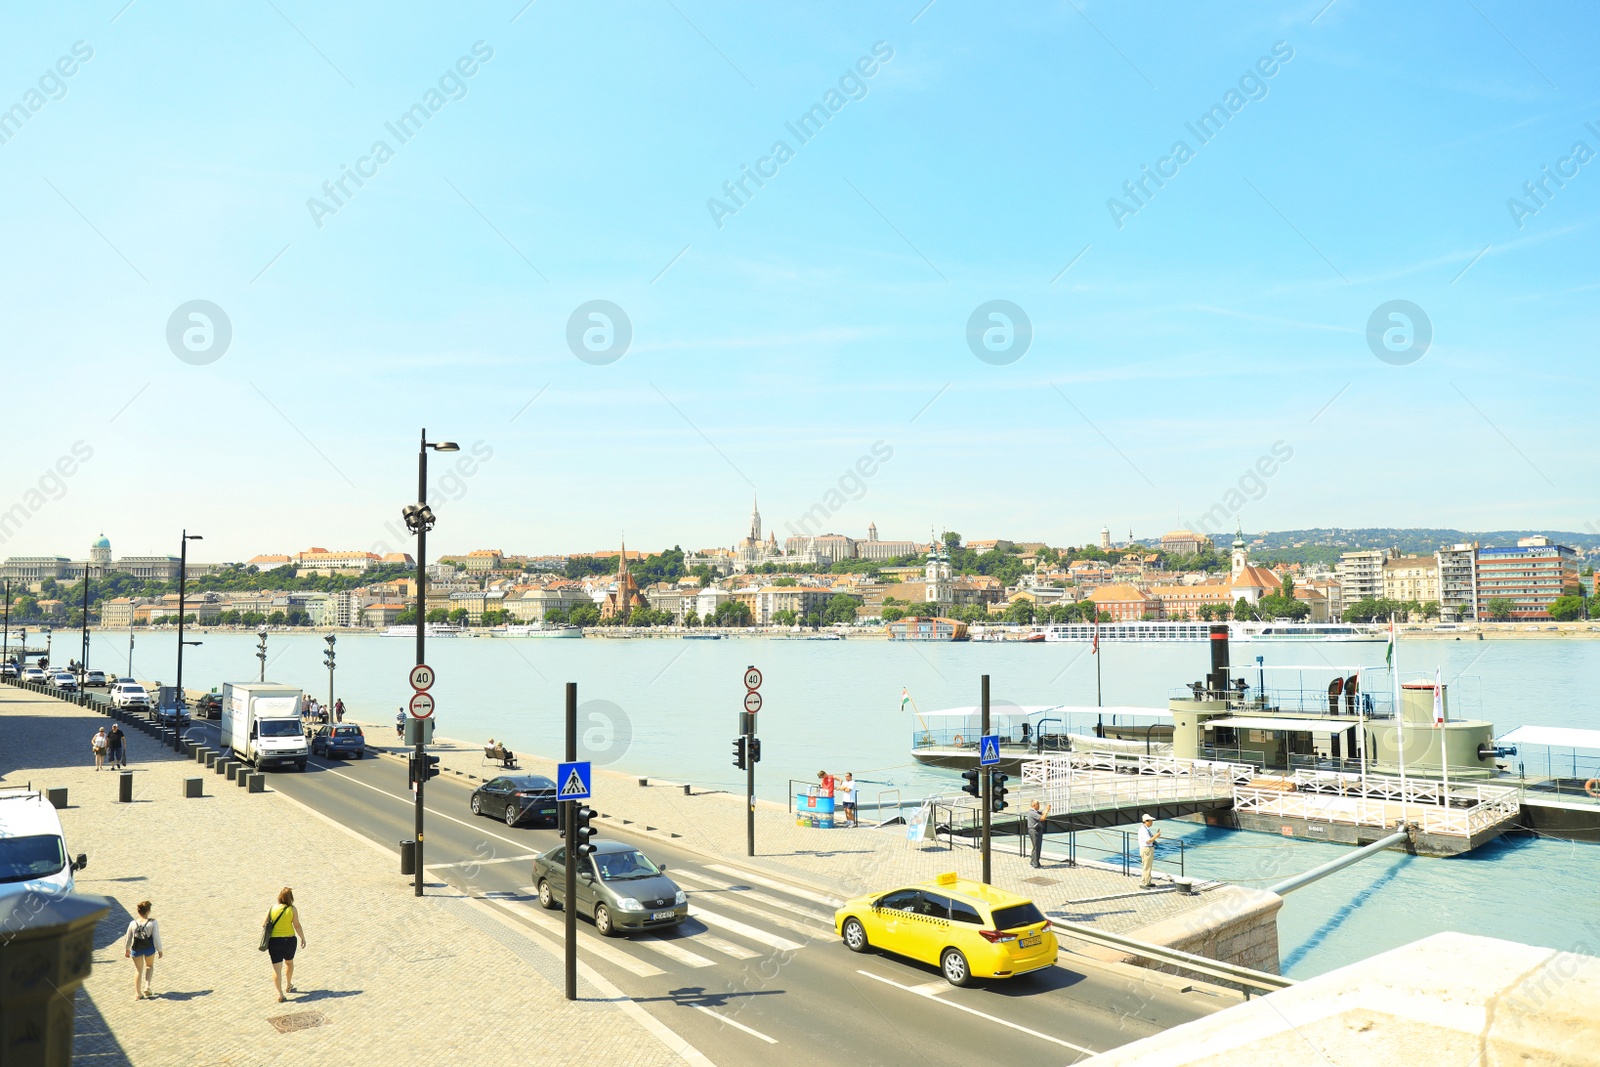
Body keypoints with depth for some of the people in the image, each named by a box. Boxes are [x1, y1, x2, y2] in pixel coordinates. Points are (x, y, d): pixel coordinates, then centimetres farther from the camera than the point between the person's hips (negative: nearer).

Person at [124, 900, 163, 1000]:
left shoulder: (133, 923, -10)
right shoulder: (153, 923, -18)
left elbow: (128, 939, 1)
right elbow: (156, 938, -15)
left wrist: (127, 950, 18)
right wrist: (159, 950, -2)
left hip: (136, 949, 1)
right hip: (149, 948, -1)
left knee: (138, 970, 18)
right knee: (149, 965, 27)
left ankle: (137, 993, 23)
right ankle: (147, 987, 13)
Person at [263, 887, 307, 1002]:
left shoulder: (272, 909, -1)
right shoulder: (292, 909, -7)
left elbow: (264, 925, 2)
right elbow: (297, 925, -9)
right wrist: (303, 938, 2)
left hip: (273, 941, 1)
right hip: (289, 939, -1)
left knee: (276, 968, 1)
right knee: (289, 962, 24)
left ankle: (280, 994, -7)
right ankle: (288, 985, 41)